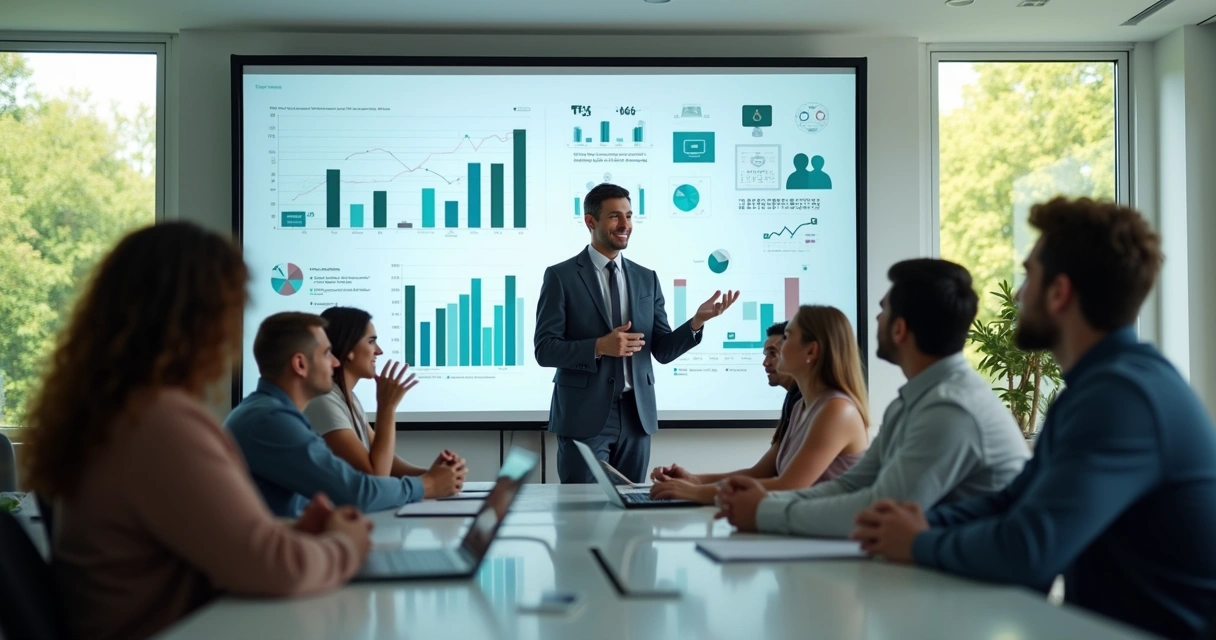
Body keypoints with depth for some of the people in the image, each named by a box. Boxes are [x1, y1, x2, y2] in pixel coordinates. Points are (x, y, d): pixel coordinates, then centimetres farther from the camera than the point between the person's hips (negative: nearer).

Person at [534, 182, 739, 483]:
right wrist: (599, 347, -21)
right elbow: (545, 349, -8)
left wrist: (697, 321, -10)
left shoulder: (646, 278, 10)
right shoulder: (561, 276, -3)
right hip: (584, 416, -4)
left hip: (636, 415, 4)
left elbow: (662, 350, 7)